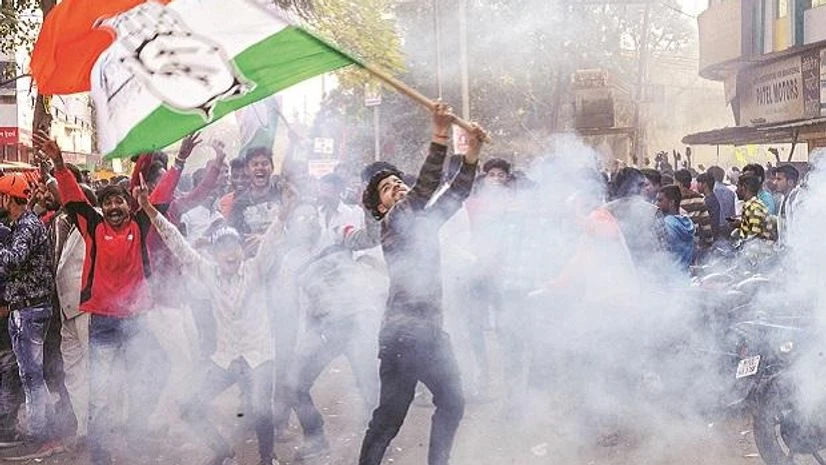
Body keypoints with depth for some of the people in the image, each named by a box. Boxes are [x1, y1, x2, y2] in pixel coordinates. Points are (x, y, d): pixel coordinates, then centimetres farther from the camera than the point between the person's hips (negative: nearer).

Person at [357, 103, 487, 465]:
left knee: (452, 404, 13)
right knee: (390, 416, -5)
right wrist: (440, 138, -29)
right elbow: (423, 192, -22)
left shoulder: (424, 221, 17)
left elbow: (455, 195, 11)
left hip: (432, 330, 8)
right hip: (403, 333, -8)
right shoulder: (393, 222, -5)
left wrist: (472, 153, -1)